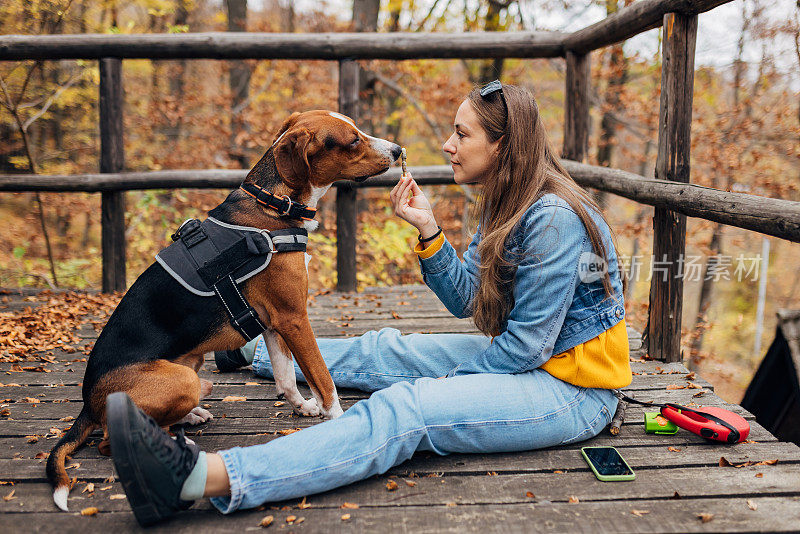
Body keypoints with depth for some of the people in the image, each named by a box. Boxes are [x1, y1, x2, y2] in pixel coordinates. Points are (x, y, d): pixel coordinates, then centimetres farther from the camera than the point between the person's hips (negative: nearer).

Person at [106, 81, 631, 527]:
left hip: (574, 391, -9)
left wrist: (450, 383, -10)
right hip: (524, 359, 9)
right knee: (380, 351, 12)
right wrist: (428, 229, -6)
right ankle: (256, 348, 35)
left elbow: (527, 343, -22)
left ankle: (206, 477, -41)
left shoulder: (553, 218, -23)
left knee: (404, 410, -29)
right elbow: (466, 299, 7)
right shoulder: (506, 206, 7)